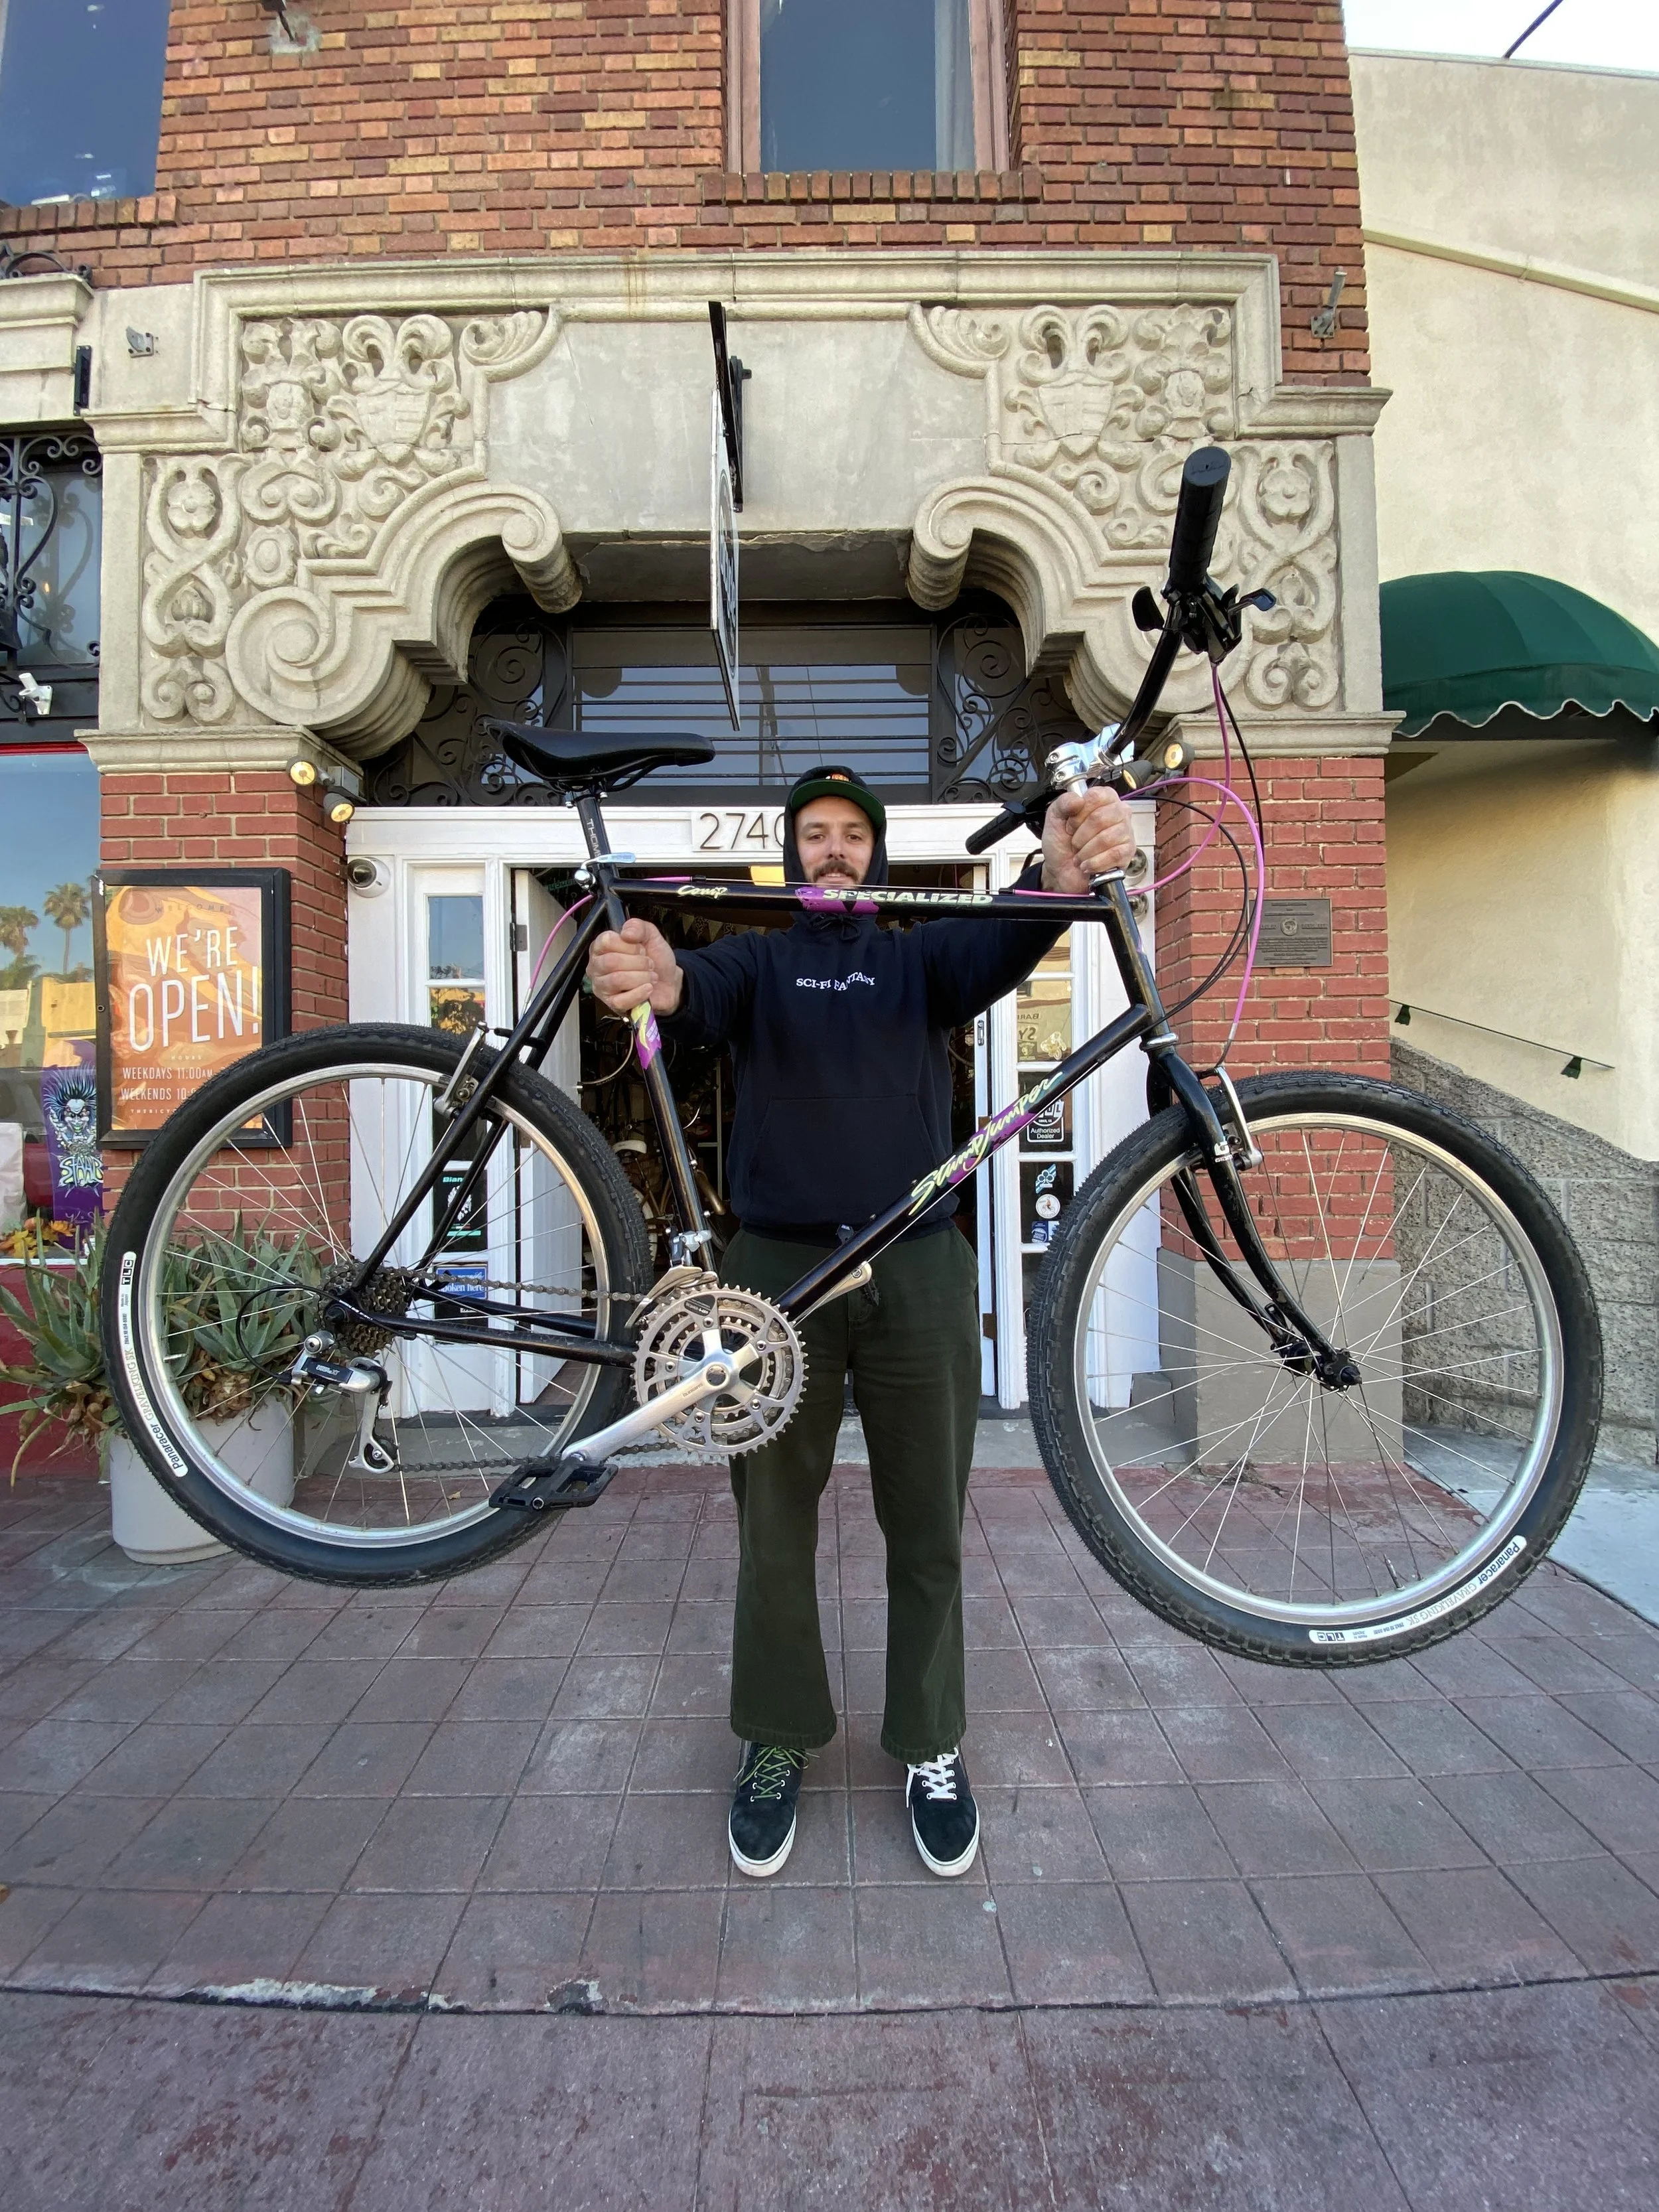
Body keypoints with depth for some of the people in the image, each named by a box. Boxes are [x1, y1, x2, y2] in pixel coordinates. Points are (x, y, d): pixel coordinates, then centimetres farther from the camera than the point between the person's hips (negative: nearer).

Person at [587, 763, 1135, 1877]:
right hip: (779, 1265, 0)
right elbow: (709, 996, -14)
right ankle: (778, 1742, 31)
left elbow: (996, 950, -13)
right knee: (775, 1529, 10)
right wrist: (658, 981, -39)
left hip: (919, 1270, 1)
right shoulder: (759, 959, 10)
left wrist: (1062, 877, -36)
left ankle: (932, 1747, 31)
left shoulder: (921, 956, 10)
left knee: (929, 1529, 10)